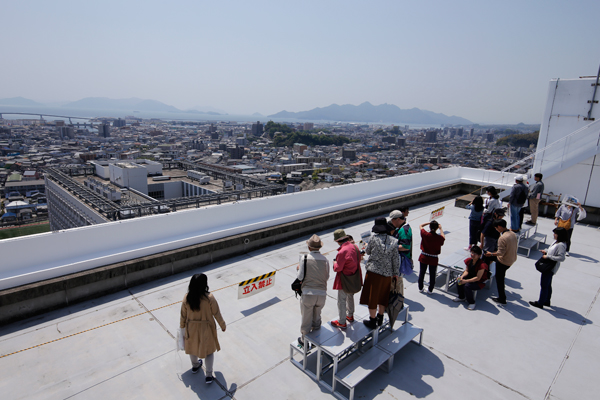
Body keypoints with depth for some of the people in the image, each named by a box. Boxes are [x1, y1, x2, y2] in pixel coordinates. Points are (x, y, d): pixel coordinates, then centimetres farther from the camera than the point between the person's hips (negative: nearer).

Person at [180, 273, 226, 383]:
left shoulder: (187, 298, -17)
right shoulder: (209, 298, -26)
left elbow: (183, 315, -4)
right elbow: (216, 314, -15)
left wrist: (182, 327, 14)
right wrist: (223, 326, 2)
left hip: (191, 328, 3)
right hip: (206, 329, -3)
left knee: (193, 346, 28)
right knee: (209, 350, 17)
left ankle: (195, 366, 52)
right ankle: (209, 375, 23)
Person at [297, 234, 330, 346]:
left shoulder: (304, 258, -11)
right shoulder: (325, 260, -2)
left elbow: (300, 277, -9)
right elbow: (327, 277, 6)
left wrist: (298, 269, 11)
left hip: (308, 293, -3)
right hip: (322, 294, 3)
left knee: (306, 319, 14)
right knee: (317, 317, 26)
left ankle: (304, 340, 31)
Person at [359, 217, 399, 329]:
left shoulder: (373, 238, -10)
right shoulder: (394, 241, -2)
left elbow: (367, 251, 4)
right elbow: (395, 258, 2)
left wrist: (367, 247, 27)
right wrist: (395, 272, 12)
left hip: (373, 271, -3)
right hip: (387, 273, 3)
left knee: (372, 296, 9)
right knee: (383, 296, 20)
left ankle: (372, 321, 18)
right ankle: (380, 318, 33)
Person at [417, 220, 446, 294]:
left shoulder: (425, 234, -18)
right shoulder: (439, 238, -19)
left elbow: (420, 226, 0)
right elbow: (443, 238, 7)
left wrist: (429, 223, 4)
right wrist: (441, 228, 14)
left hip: (424, 257, 1)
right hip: (433, 259, -1)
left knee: (422, 273, 18)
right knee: (432, 275, 16)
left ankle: (420, 288, 33)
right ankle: (430, 290, 29)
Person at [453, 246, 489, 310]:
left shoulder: (482, 265, -28)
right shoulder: (469, 261, -7)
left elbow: (478, 278, -26)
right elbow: (467, 271, 3)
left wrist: (466, 281, -30)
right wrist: (462, 276, -18)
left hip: (479, 282, -7)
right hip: (470, 277, 7)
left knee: (467, 286, -29)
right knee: (460, 281, -17)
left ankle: (472, 303, -6)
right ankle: (461, 297, 9)